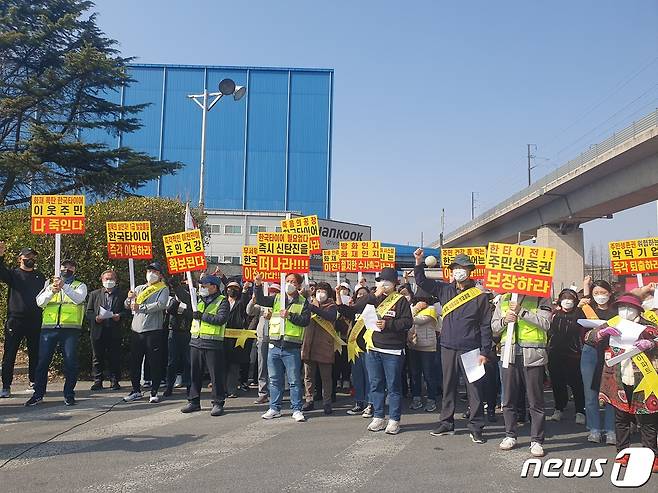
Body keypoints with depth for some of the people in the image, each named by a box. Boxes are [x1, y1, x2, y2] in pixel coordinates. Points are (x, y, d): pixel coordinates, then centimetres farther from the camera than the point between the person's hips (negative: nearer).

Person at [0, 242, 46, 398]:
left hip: (35, 321, 2)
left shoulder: (40, 277, 15)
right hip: (15, 321, -2)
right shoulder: (13, 274, 7)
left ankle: (34, 383, 19)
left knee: (35, 354, 8)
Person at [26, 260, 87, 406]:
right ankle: (38, 393, 12)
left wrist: (64, 286, -23)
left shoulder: (80, 285, 12)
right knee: (43, 360, 2)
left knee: (71, 361, -4)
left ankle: (69, 394, 6)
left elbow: (78, 298, -11)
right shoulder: (50, 284, 19)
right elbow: (39, 302, 4)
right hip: (49, 327, 2)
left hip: (71, 328, -2)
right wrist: (52, 291, -15)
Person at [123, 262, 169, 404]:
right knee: (134, 362, 10)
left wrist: (141, 307, -18)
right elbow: (127, 306, 12)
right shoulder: (139, 288, 18)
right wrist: (129, 299, -10)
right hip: (136, 329, 5)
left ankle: (154, 392, 8)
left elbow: (160, 305, -16)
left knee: (155, 363, -1)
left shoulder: (163, 289, 2)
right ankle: (136, 390, 22)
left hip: (153, 330, -5)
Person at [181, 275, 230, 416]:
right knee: (195, 374, 13)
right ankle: (194, 401, 24)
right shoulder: (199, 299, 16)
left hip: (212, 344, -7)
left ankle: (218, 403, 8)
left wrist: (202, 316, -17)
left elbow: (221, 319, -18)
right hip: (196, 342, 7)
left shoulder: (222, 301, -5)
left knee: (216, 375, -1)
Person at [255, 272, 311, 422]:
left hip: (292, 348, -3)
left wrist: (289, 315, -16)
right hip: (274, 346, 3)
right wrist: (258, 285, -15)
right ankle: (274, 408, 21)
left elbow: (306, 321, -8)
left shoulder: (303, 302, 3)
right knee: (274, 379, 11)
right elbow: (260, 300, -1)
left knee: (294, 380, 1)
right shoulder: (277, 298, 11)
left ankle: (297, 410, 10)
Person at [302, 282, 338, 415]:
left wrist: (312, 308, -31)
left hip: (324, 346, -4)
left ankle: (327, 402, 13)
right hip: (309, 345, 4)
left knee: (326, 376, 4)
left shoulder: (331, 306, 1)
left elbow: (330, 316, -23)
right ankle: (309, 400, 21)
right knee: (308, 376, 10)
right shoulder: (311, 304, 13)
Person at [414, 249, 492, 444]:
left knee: (474, 388, -1)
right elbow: (422, 282, 13)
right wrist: (419, 263, -3)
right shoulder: (445, 290, 8)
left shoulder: (479, 296, -2)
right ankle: (446, 424, 23)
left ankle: (476, 428, 9)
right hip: (448, 347, 4)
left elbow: (485, 326, -2)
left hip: (470, 349, -3)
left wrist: (484, 352, -6)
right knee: (448, 386, 12)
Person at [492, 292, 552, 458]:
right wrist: (504, 320, -8)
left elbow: (545, 323, -13)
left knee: (536, 400, 1)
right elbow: (494, 326, 13)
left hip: (532, 355, -3)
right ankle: (510, 435, 22)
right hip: (510, 353, 4)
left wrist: (521, 311, -18)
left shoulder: (540, 298, 2)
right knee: (509, 399, 10)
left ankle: (536, 440, 10)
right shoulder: (503, 299, 14)